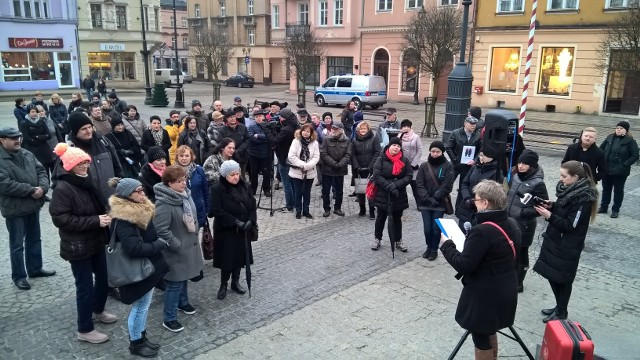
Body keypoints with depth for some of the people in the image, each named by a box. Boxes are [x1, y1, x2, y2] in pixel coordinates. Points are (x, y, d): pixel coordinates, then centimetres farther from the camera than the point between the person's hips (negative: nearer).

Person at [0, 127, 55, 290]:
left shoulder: (27, 154, 6)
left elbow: (41, 171, 5)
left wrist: (42, 187, -15)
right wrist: (31, 190, -22)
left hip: (33, 205, 7)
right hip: (14, 209, -7)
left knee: (34, 239, 19)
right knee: (17, 244, 6)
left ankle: (35, 269, 34)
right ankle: (19, 276, 19)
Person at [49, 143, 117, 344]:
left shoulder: (87, 182, 6)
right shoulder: (63, 189, -19)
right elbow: (60, 219, -25)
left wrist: (105, 217, -1)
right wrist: (95, 221, -26)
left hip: (96, 241, 8)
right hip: (77, 246, -8)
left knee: (103, 277, 19)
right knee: (85, 286, 1)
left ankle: (98, 311, 44)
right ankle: (84, 330, 17)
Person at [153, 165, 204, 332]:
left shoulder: (185, 194, 1)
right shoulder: (163, 203, -26)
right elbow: (161, 229, -27)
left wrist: (195, 235, 14)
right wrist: (178, 246, -22)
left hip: (189, 246, 8)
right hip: (176, 251, -8)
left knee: (184, 277, 25)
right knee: (175, 283, 1)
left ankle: (183, 302, 47)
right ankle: (169, 319, 15)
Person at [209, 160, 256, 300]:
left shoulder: (244, 185, 1)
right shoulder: (218, 189, -15)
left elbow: (252, 204, 3)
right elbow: (217, 211, -19)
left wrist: (250, 221, -12)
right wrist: (236, 222, -22)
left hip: (242, 229, 5)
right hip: (226, 230, -5)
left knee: (240, 256, 13)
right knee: (227, 257, 3)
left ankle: (235, 282, 31)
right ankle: (223, 285, 22)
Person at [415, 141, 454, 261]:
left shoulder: (448, 166, -4)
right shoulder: (424, 166, 2)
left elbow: (447, 186, -9)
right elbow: (419, 184, -3)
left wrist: (435, 198, -15)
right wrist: (427, 199, -14)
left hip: (440, 203, -2)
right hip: (425, 203, 2)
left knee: (436, 228, 3)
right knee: (427, 227, 3)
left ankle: (434, 249, 23)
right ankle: (429, 247, 27)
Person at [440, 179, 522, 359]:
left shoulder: (482, 231, -27)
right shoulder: (512, 224, 0)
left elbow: (463, 265, -24)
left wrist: (446, 245, -10)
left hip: (484, 296, -8)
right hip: (505, 292, 9)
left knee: (481, 338, 10)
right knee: (489, 332, 26)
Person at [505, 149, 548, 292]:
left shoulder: (538, 183, -17)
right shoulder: (515, 175, 1)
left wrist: (523, 213, -20)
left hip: (523, 225, -6)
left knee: (521, 254, 10)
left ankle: (518, 284, 27)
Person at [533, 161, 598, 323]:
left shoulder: (583, 198, -21)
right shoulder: (568, 189, 4)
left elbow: (571, 225, -22)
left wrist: (549, 216, -27)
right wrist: (551, 206, -3)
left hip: (568, 247, -8)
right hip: (554, 241, 8)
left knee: (562, 279, 6)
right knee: (552, 275, 16)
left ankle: (561, 312, 24)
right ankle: (559, 307, 34)